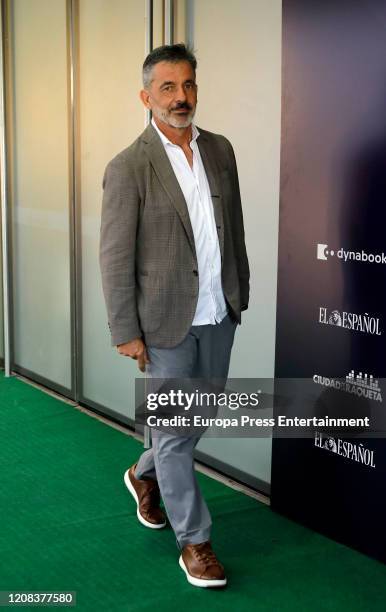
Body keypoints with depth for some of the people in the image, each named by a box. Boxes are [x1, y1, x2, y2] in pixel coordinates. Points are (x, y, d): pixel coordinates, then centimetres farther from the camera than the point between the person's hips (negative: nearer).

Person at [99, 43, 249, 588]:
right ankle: (194, 540, 19)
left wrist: (240, 294, 12)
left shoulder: (220, 150, 5)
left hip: (218, 316, 6)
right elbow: (116, 257, -11)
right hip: (166, 321, -5)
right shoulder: (128, 168, -11)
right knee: (176, 432, 4)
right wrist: (126, 332, -11)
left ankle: (145, 474, 46)